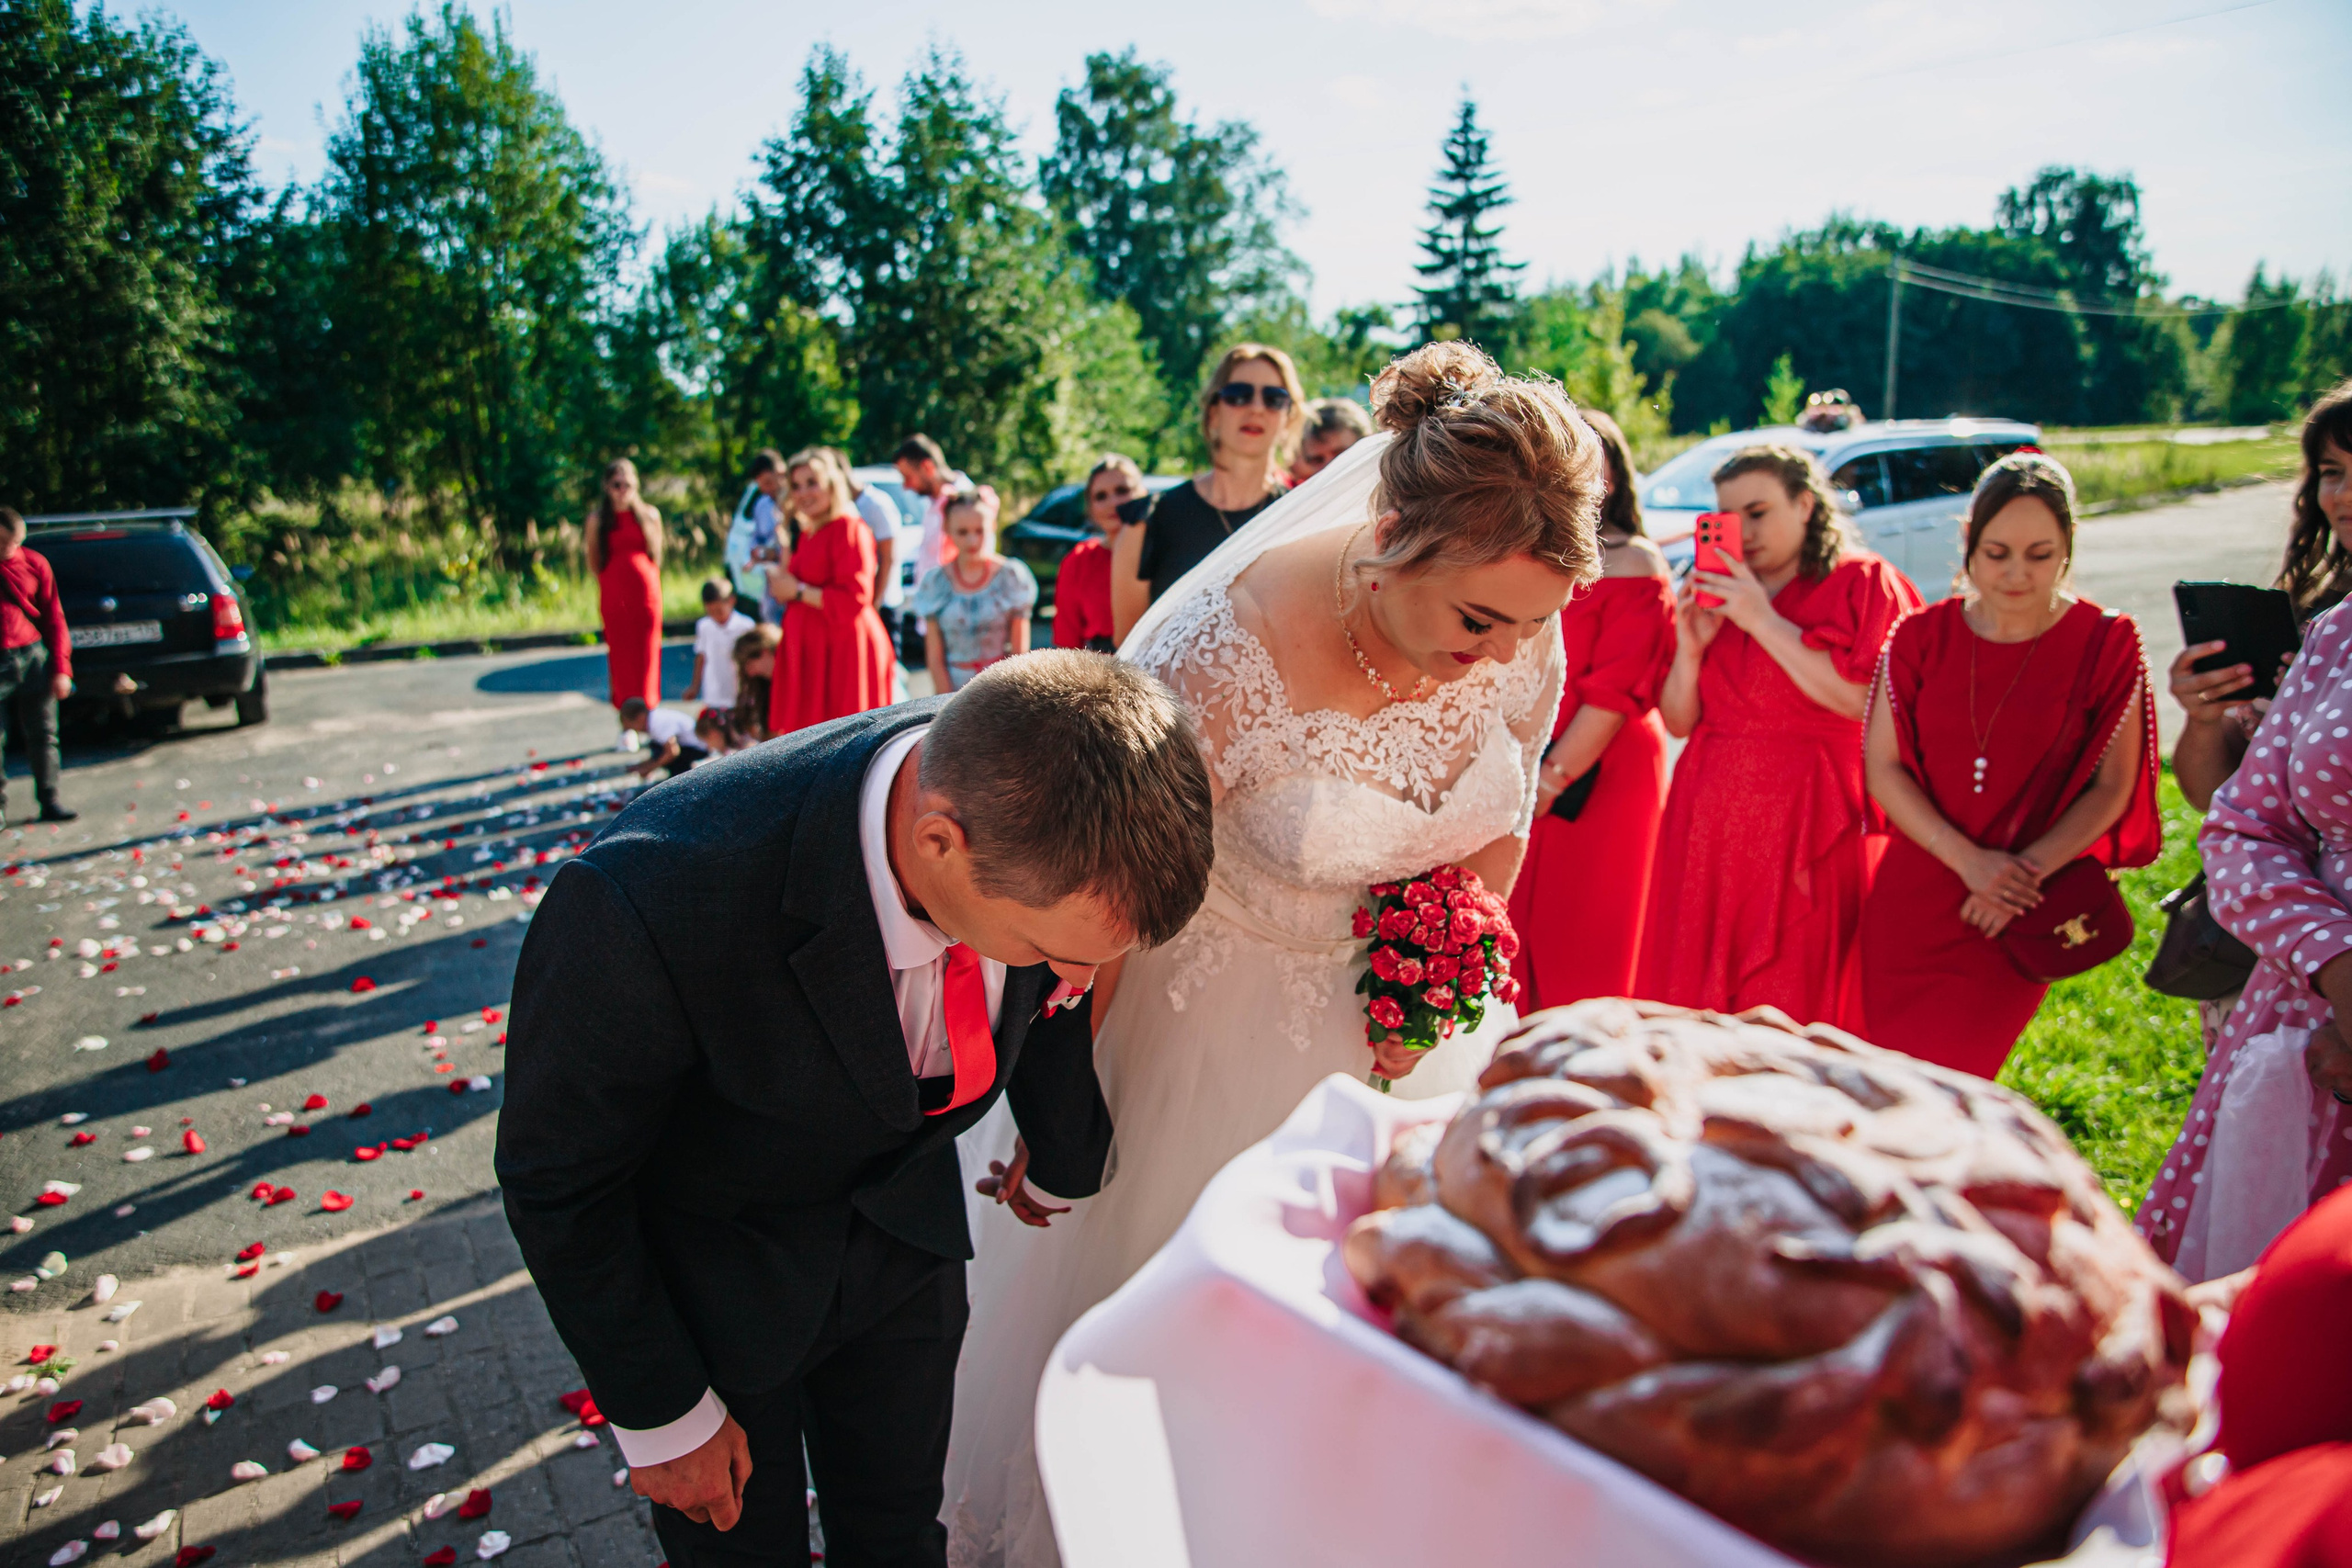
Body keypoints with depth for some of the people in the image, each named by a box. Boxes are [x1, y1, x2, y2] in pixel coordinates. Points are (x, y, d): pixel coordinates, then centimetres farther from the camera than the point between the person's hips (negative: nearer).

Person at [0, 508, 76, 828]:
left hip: (33, 658, 1)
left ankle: (49, 800, 13)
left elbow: (54, 618, 8)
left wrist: (61, 668, 3)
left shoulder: (35, 563, 5)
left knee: (42, 734, 5)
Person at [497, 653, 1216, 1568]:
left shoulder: (1035, 801, -26)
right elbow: (557, 1180, -21)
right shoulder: (652, 899, -41)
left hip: (904, 1219, 4)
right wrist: (661, 1416, -9)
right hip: (709, 1265, -3)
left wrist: (1061, 1160, 16)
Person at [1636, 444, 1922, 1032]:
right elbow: (1679, 722, 11)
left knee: (1793, 1010, -3)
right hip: (1711, 820, 5)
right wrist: (1689, 648, -5)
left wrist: (1764, 621, -14)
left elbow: (1860, 700, -16)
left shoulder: (1863, 583, 0)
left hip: (1811, 827, -4)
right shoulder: (1712, 593, 13)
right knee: (1695, 994, 5)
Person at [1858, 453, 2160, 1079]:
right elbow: (1881, 766, -3)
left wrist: (2028, 870, -16)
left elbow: (2112, 787, -4)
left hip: (2017, 909, -2)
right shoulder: (1922, 635, -1)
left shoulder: (2107, 642, -4)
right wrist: (1967, 859, -13)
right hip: (1912, 896, 2)